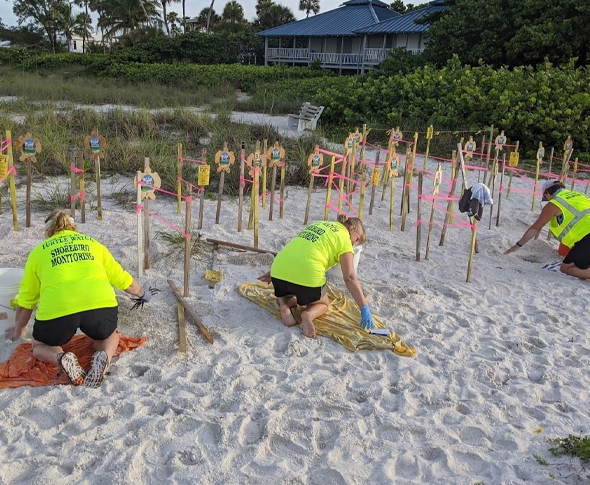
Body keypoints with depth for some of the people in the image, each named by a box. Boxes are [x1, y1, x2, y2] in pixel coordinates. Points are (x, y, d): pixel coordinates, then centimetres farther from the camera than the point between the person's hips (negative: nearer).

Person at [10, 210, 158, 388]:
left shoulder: (38, 251, 24)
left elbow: (25, 301, 28)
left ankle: (61, 358, -4)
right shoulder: (92, 243, 27)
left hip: (57, 310, -1)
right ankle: (103, 357, -1)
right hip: (100, 305, 1)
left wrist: (17, 335, 43)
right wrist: (142, 294, 52)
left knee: (40, 346, 30)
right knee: (110, 335, 33)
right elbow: (121, 277, 33)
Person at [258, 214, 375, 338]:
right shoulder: (344, 239, 5)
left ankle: (284, 306, 4)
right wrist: (364, 308, -6)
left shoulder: (318, 224, 24)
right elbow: (350, 278, -6)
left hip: (279, 271, 5)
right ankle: (309, 314, -6)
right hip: (307, 277, -5)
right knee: (323, 303, 27)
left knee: (285, 294, 38)